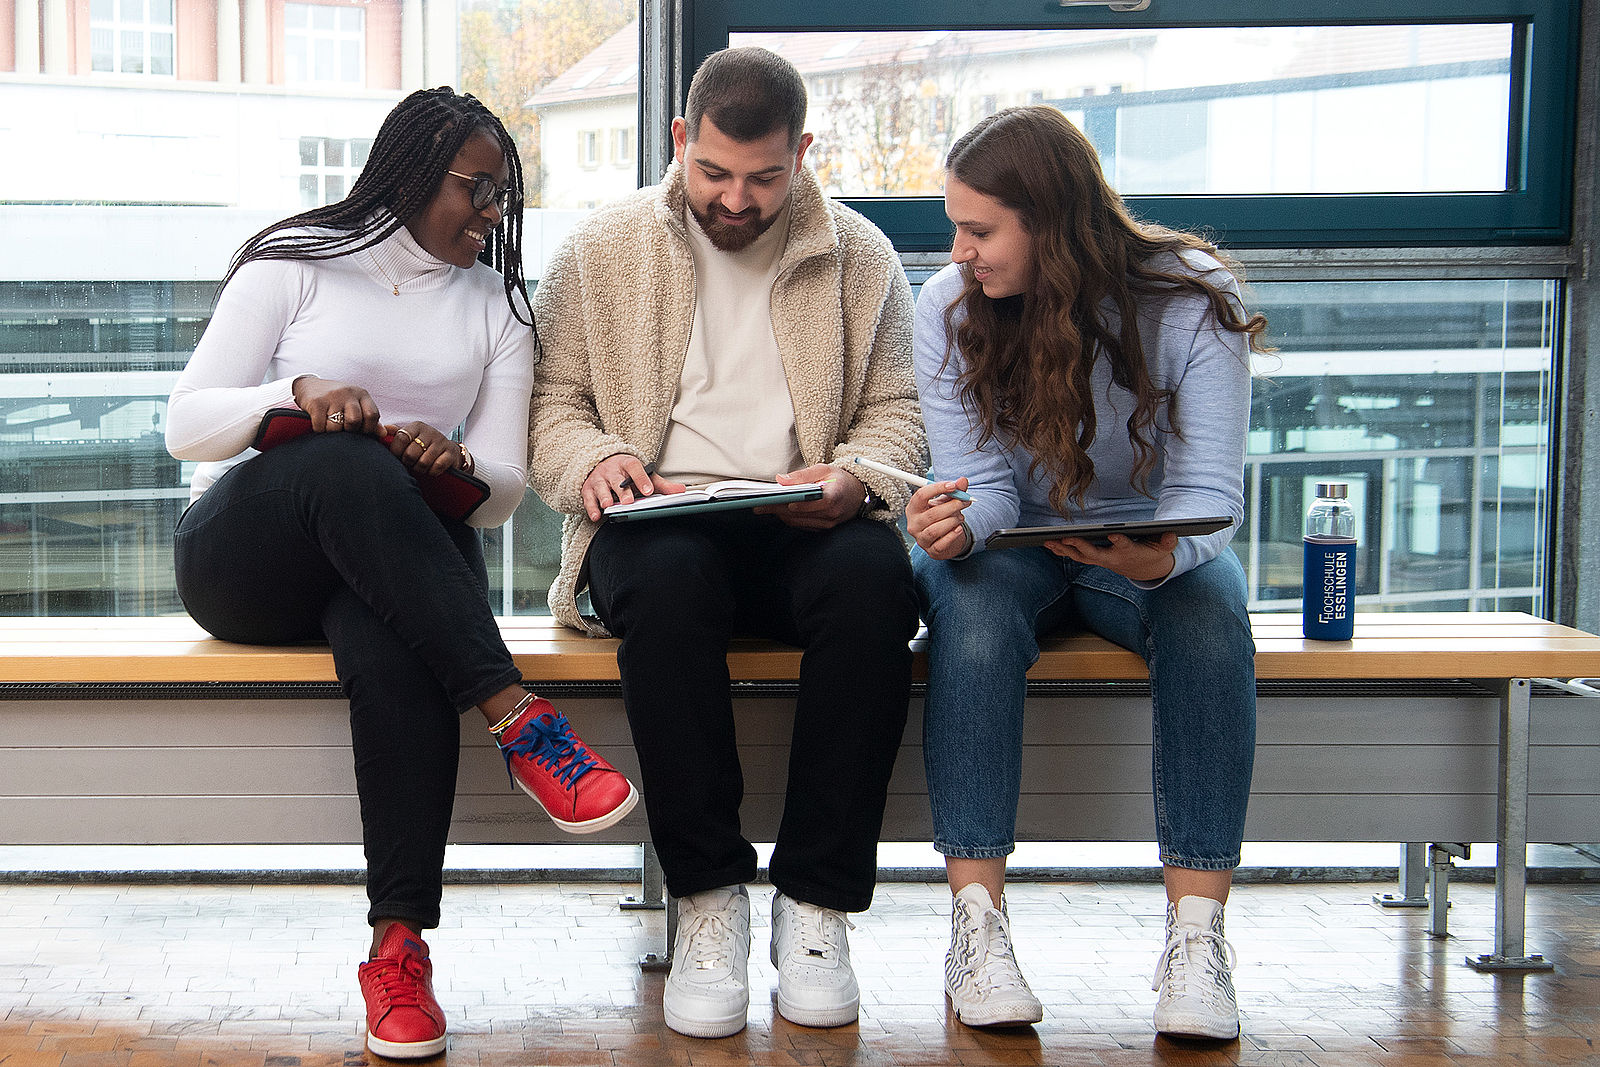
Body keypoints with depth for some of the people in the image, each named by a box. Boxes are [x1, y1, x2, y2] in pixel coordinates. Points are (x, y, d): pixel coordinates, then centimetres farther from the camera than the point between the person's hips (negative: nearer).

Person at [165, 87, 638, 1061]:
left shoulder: (497, 306, 15)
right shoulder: (296, 265, 7)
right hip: (242, 553, -1)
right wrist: (297, 392, -21)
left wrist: (454, 462, -16)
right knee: (348, 464, -38)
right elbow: (186, 424, -1)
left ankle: (401, 944, -40)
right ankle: (519, 719, -44)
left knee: (392, 651, -38)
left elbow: (504, 489, 9)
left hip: (396, 557, 2)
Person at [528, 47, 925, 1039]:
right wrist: (594, 461, -12)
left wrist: (857, 480, -10)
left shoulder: (862, 257, 11)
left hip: (804, 527, 1)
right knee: (668, 580, -38)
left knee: (874, 577, -35)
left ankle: (817, 901, -23)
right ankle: (708, 896, -25)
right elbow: (552, 403, 10)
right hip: (660, 520, -1)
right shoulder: (600, 251, 9)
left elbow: (896, 415, 12)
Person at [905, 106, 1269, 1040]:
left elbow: (1207, 491, -20)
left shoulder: (1192, 299, -16)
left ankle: (1197, 938, -33)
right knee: (974, 607, -34)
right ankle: (978, 928, -34)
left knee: (1210, 612, -35)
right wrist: (956, 522, -36)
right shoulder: (948, 308, -9)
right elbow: (983, 479, -10)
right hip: (1015, 545, 1)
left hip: (1150, 544, -1)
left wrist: (1161, 555, -44)